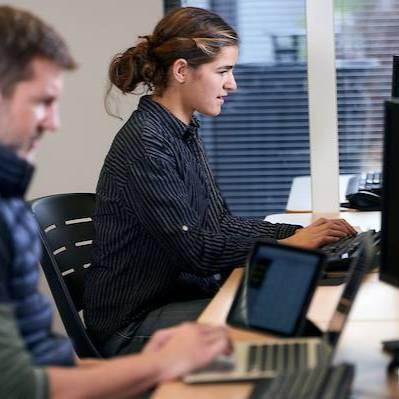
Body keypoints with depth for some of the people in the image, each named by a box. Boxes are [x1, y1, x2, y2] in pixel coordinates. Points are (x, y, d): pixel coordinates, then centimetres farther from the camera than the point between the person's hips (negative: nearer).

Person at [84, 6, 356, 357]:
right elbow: (195, 250, -20)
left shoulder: (184, 132, 11)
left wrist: (298, 233, 0)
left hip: (182, 295, 9)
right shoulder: (144, 144, -19)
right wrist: (287, 245, -15)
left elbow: (218, 223, 12)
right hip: (134, 326, -9)